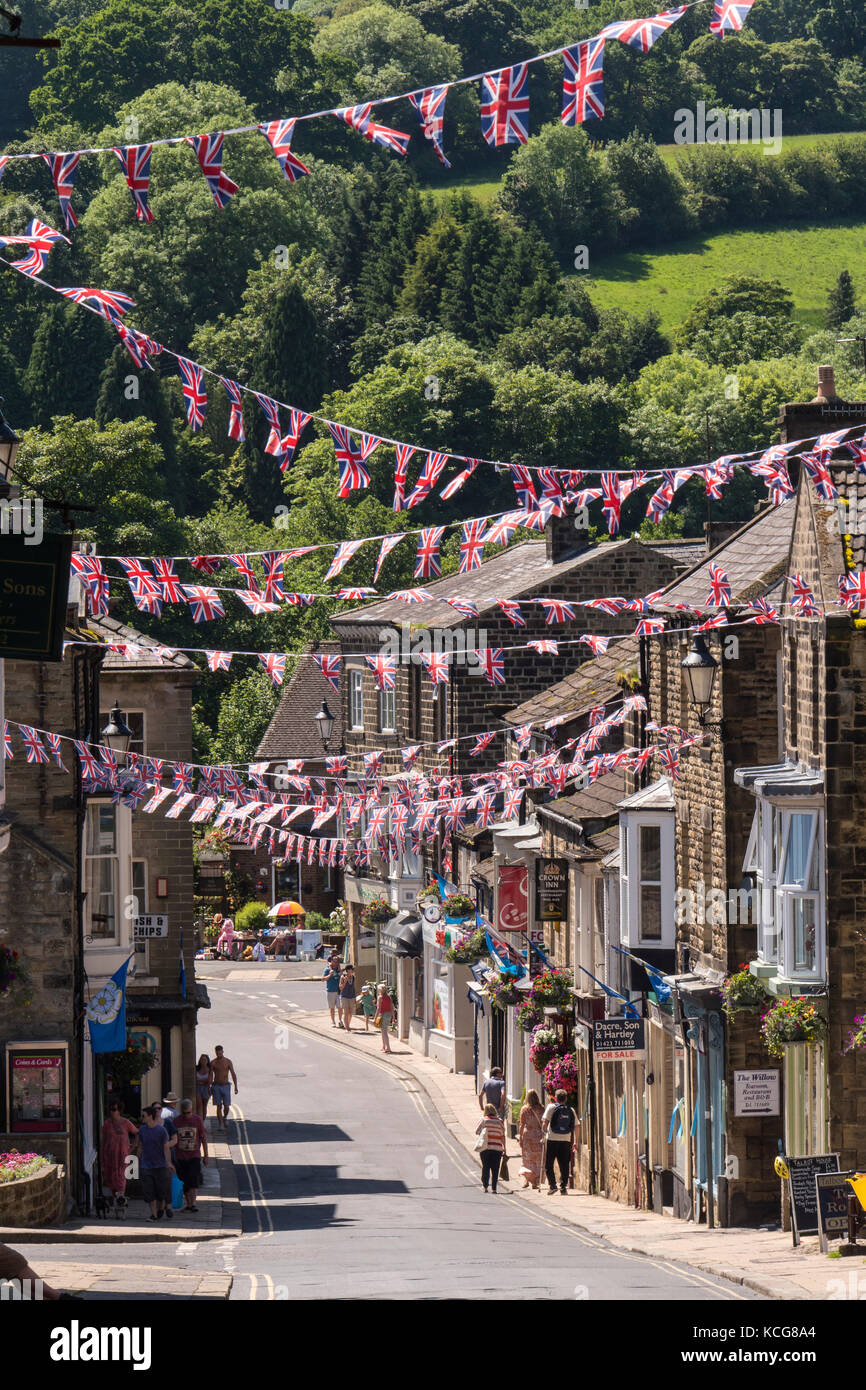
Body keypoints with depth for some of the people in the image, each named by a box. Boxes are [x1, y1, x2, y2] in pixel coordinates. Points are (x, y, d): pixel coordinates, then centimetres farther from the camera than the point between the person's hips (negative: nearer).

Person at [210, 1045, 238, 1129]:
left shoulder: (228, 1061, 1)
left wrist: (236, 1086, -5)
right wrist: (209, 1088, -5)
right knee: (219, 1106, -4)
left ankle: (224, 1118, 28)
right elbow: (211, 1076, 1)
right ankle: (220, 1124, 0)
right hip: (216, 1086, 0)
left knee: (226, 1106, -2)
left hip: (225, 1086, 0)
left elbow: (233, 1074, 2)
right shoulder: (213, 1063, 1)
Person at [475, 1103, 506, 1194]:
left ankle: (484, 1186, 3)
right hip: (497, 1148, 1)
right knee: (495, 1168, 4)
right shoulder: (499, 1121, 2)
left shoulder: (483, 1120, -2)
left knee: (485, 1167, 9)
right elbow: (502, 1136, 2)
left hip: (485, 1148, -1)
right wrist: (504, 1147, 9)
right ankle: (494, 1187, 2)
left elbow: (477, 1131, -2)